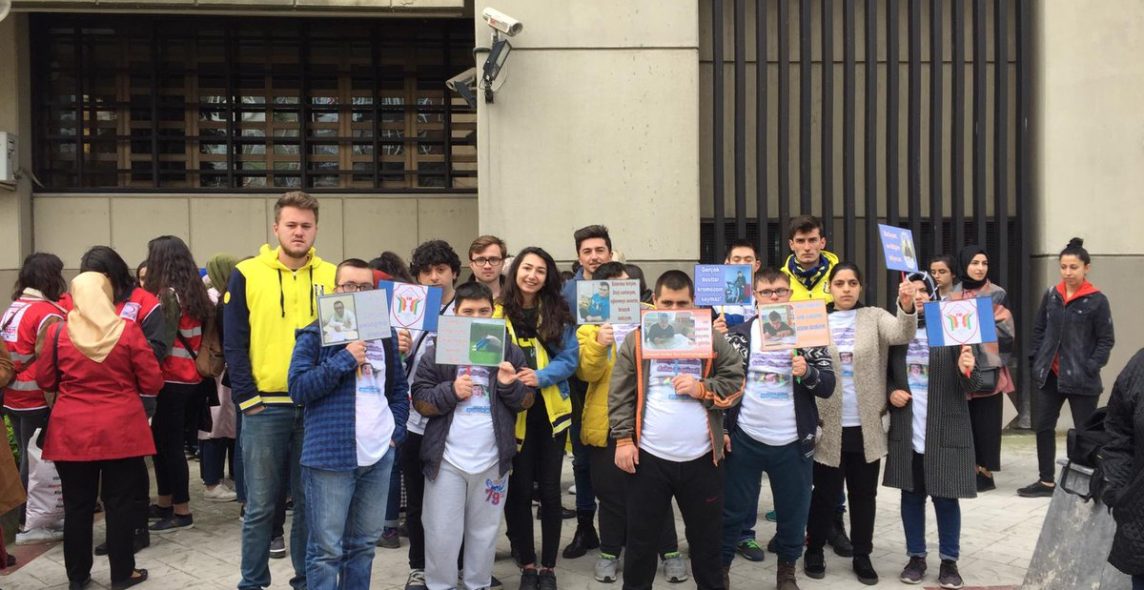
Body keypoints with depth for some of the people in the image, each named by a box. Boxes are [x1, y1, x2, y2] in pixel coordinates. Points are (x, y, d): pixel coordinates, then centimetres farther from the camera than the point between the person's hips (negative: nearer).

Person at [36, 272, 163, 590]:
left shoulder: (58, 332, -5)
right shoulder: (128, 330, -8)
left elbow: (45, 380, 8)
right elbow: (153, 383, -5)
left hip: (72, 432, 1)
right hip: (121, 430, -1)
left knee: (77, 505, 12)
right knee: (120, 503, 8)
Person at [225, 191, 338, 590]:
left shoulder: (332, 277, 6)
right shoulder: (247, 275, 0)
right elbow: (234, 343, -1)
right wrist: (247, 398, -8)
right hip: (265, 406, -2)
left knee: (310, 502, 11)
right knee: (260, 505, 5)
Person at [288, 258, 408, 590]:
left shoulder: (386, 335, 13)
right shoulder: (316, 334, -3)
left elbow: (400, 388, 20)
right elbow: (297, 388, -12)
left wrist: (396, 430, 7)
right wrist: (344, 360, -17)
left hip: (380, 453, 5)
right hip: (332, 454, -5)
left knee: (365, 542, 15)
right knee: (327, 548, 1)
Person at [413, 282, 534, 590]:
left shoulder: (510, 352, 3)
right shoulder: (437, 352, -1)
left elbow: (528, 401, 5)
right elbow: (419, 401, -3)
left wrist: (510, 386, -14)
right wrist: (451, 391, -18)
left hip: (492, 460, 2)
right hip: (447, 459, -1)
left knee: (484, 533, 14)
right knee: (442, 533, 5)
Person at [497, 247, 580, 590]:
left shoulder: (559, 313, 1)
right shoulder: (498, 313, -2)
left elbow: (569, 358, -4)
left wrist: (540, 376, -20)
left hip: (551, 411, 1)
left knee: (549, 489, 6)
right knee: (519, 489, 7)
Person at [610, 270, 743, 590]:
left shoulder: (713, 339, 2)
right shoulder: (637, 341, 0)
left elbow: (735, 383, 3)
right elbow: (620, 395, -1)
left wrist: (702, 389, -13)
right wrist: (623, 439, -7)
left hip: (701, 459, 1)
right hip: (649, 458, -1)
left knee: (706, 537, 16)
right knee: (642, 539, 11)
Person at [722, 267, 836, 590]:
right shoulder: (738, 335, 0)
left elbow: (828, 385, -4)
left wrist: (807, 373, -24)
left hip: (793, 443, 1)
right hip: (744, 440, -1)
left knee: (793, 513, 12)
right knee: (732, 511, 9)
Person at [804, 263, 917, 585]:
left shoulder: (875, 317, 2)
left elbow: (902, 334, -17)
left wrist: (907, 307, -36)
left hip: (866, 426, 1)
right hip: (829, 426, -1)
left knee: (864, 494, 12)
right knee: (825, 493, 9)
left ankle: (862, 556, 26)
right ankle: (815, 550, 26)